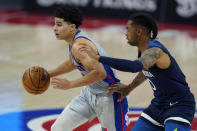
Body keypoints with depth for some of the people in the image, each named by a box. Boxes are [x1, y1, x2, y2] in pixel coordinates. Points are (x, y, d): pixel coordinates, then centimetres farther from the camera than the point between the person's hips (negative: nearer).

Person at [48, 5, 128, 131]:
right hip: (90, 93, 10)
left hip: (109, 97, -10)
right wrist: (48, 74, 18)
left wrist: (70, 84, -33)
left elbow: (100, 73, -38)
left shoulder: (79, 46, -27)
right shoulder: (75, 39, 3)